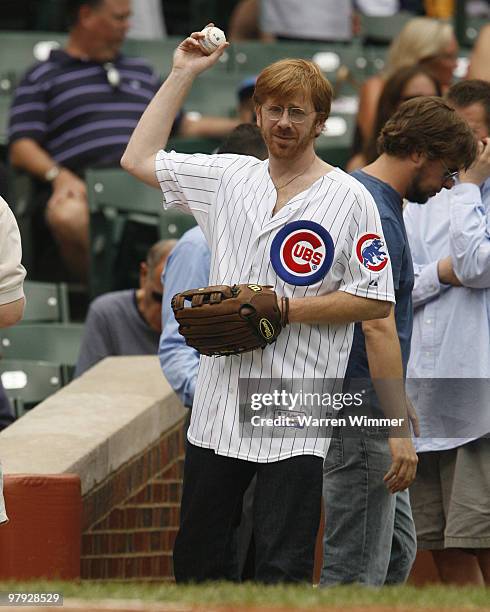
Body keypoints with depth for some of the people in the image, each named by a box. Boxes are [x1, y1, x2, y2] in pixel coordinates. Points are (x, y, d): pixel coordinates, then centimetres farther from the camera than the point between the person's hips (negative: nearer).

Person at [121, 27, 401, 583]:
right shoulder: (228, 178, 11)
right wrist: (181, 76, 15)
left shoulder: (348, 199, -3)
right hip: (219, 407, 5)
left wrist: (284, 310, -12)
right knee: (196, 558, 11)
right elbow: (138, 159, 18)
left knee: (282, 569, -7)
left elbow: (376, 301, -4)